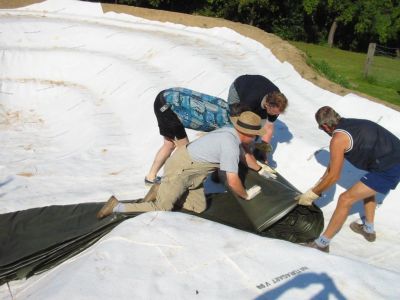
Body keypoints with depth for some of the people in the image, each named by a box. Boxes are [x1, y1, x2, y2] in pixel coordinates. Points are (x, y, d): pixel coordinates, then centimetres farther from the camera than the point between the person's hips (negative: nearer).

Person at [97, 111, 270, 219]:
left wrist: (259, 168, 34)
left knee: (199, 207, 5)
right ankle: (117, 207, 3)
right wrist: (246, 195, -4)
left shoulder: (231, 132, 4)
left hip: (188, 169, 9)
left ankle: (160, 191, 13)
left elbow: (243, 153, 26)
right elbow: (233, 182, -23)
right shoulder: (230, 145, -25)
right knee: (161, 210, -6)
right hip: (179, 170, -9)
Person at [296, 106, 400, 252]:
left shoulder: (338, 139, -14)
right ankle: (369, 230, 44)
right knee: (367, 187, 33)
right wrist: (317, 187, 26)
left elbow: (333, 176, -8)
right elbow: (333, 164, 21)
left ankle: (321, 244, 3)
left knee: (345, 199, -5)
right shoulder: (350, 124, 12)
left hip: (388, 170, -10)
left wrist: (312, 194, 4)